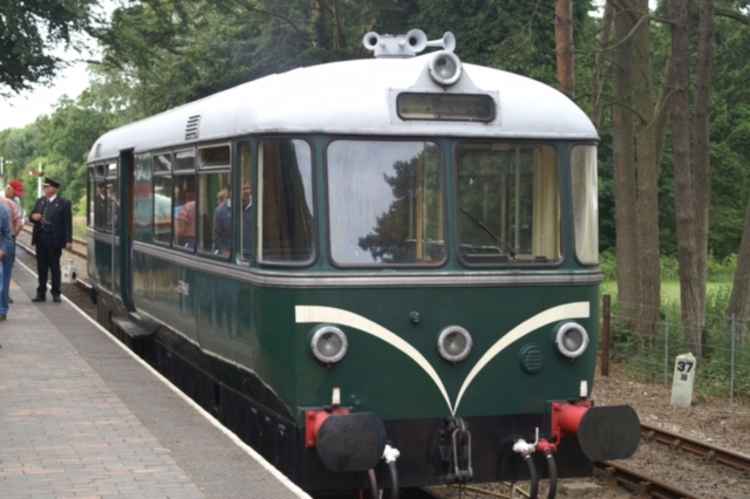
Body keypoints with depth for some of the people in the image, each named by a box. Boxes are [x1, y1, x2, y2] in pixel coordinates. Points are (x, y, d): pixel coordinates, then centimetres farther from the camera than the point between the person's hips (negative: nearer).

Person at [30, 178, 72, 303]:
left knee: (54, 266, 2)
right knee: (41, 267, 8)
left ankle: (56, 293, 10)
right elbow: (33, 215, 19)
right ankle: (41, 293, 14)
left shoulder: (63, 203, -4)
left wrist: (69, 240, -12)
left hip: (54, 240, -5)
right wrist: (33, 216, -7)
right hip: (40, 239, 5)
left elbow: (68, 223, -7)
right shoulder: (40, 201, 13)